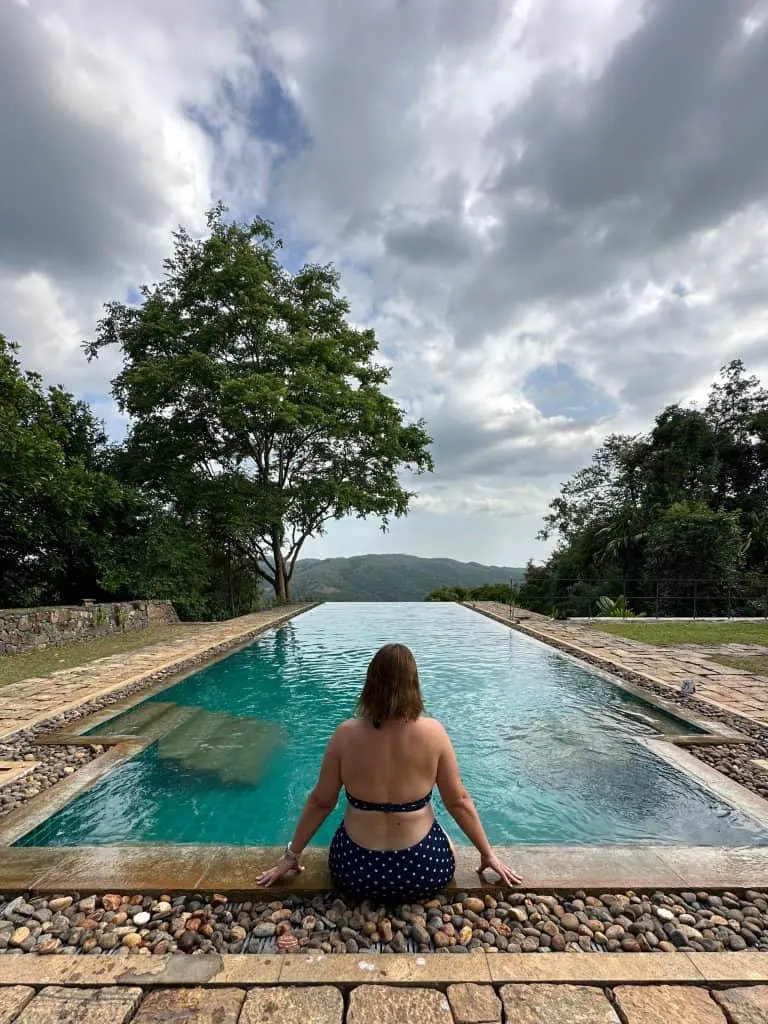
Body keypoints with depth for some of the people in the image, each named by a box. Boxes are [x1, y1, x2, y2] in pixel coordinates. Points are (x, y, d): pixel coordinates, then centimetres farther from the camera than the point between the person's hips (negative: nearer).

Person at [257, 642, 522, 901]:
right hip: (424, 871, -2)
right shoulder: (433, 732, -17)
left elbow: (320, 802, -4)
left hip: (354, 870, 2)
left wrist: (292, 854, 11)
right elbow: (458, 801, -7)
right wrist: (488, 854, 9)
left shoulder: (346, 734, -14)